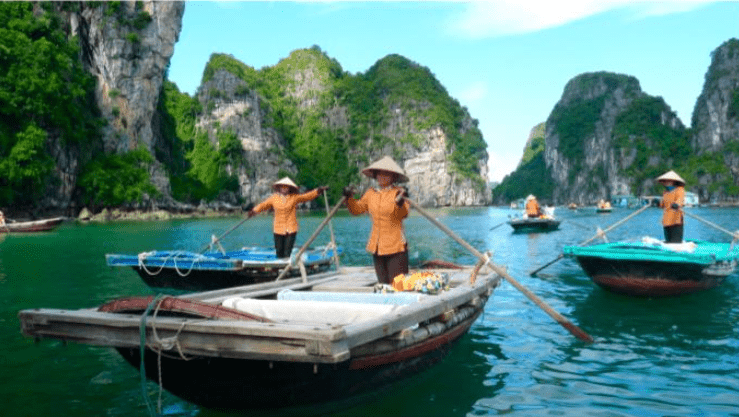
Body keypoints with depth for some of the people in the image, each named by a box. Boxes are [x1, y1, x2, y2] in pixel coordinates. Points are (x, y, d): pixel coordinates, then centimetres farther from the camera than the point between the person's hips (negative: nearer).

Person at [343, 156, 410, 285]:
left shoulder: (398, 192, -6)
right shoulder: (371, 194, 10)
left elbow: (404, 214, -21)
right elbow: (357, 209, 18)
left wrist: (400, 202, -40)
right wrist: (349, 198, 3)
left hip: (396, 247, -5)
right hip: (377, 248, 6)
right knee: (383, 284, 11)